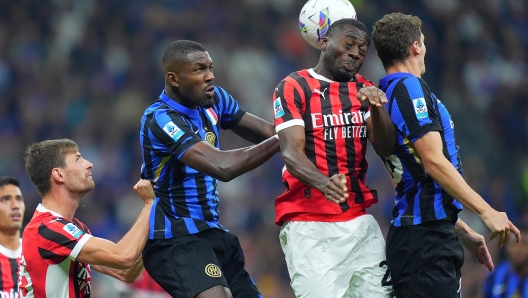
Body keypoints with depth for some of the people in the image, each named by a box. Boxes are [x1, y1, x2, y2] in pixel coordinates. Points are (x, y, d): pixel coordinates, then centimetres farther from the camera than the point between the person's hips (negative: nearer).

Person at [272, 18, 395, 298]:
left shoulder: (364, 90, 14)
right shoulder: (293, 87, -4)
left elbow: (385, 148, 2)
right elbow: (291, 153, -16)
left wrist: (376, 108, -18)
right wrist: (323, 183, -37)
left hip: (361, 222, 5)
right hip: (309, 226, -5)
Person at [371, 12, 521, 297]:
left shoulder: (385, 95, 19)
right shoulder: (410, 88, -9)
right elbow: (434, 162, -17)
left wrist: (464, 233, 27)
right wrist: (486, 212, -16)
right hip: (426, 234, -9)